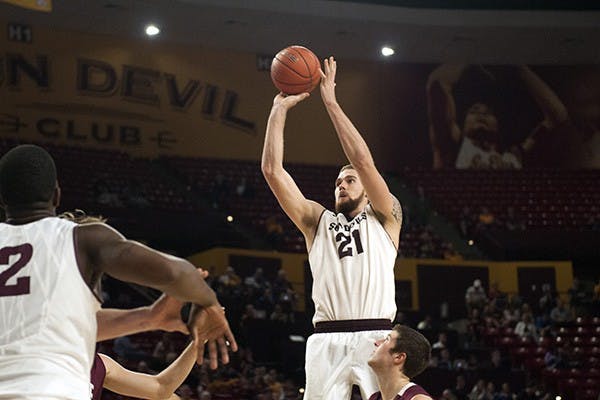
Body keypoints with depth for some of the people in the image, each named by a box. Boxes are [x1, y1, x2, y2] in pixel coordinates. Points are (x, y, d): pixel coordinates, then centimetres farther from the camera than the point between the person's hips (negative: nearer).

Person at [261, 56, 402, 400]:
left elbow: (364, 161, -1)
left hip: (375, 336, -2)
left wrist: (331, 102, 0)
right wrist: (279, 110, 10)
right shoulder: (318, 221, 21)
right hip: (328, 340, 2)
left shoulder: (385, 217, 14)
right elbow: (272, 170, 12)